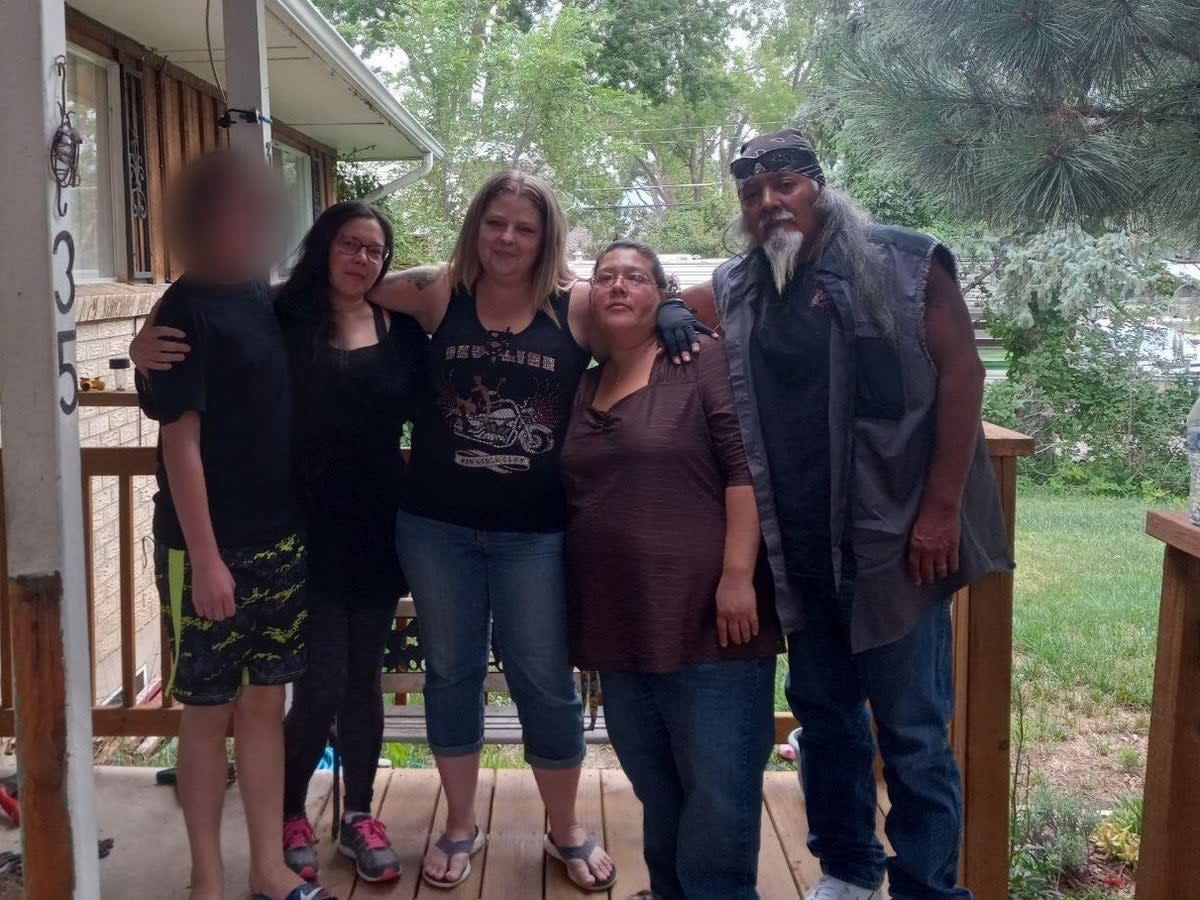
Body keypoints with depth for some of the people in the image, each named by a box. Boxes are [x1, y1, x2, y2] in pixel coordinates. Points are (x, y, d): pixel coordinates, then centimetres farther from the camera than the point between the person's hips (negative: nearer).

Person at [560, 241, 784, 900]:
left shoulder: (705, 362, -3)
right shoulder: (582, 388, 16)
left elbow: (747, 466, -12)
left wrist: (738, 576, -19)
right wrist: (578, 617, 17)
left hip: (708, 621, -6)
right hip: (620, 626, 7)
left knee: (718, 797, -1)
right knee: (656, 794, 17)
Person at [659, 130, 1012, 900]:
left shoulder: (903, 264, -4)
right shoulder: (734, 289, 9)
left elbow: (961, 373, -9)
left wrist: (941, 509, -14)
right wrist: (669, 313, -6)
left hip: (894, 539, -5)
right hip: (797, 547, 5)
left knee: (913, 731, 3)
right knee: (822, 711, 16)